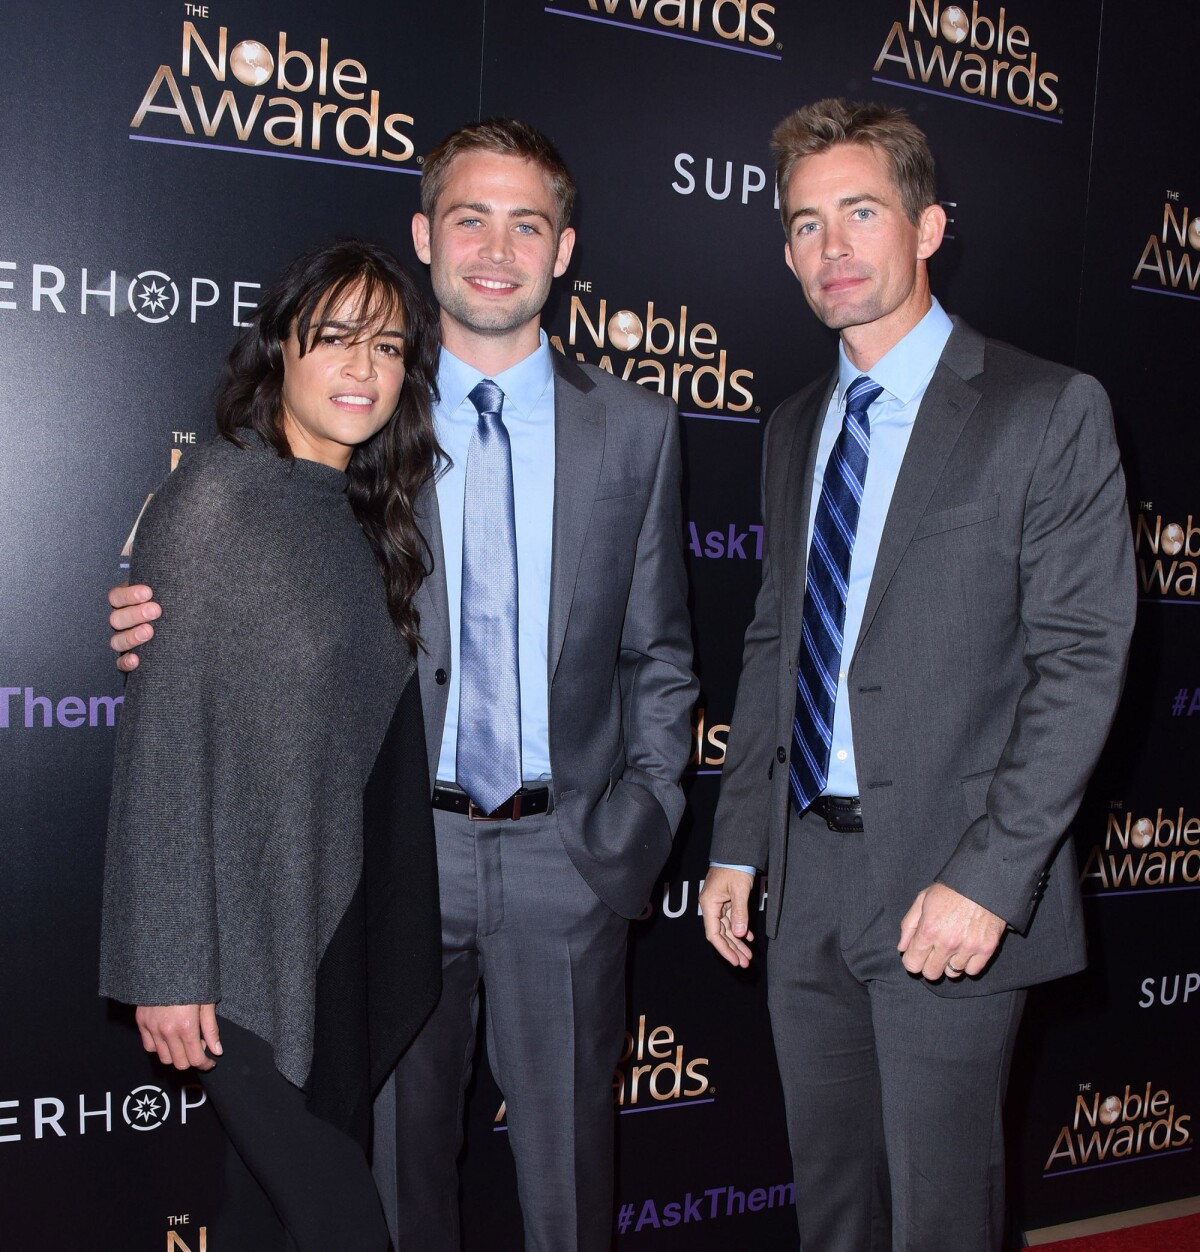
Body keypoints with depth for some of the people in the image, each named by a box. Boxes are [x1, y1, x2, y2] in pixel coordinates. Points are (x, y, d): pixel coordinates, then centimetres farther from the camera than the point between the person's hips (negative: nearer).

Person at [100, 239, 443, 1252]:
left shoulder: (365, 521, 10)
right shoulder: (216, 497, -11)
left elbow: (369, 740, 11)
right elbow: (163, 740, -15)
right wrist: (167, 967, -16)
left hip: (349, 939, 7)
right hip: (248, 947, -7)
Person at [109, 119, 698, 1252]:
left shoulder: (634, 427, 4)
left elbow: (655, 653, 8)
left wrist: (646, 817, 1)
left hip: (567, 855, 1)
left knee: (566, 1156, 15)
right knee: (396, 1149, 16)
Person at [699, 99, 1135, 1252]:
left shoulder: (1049, 411, -6)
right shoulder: (794, 429, 13)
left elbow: (1081, 658, -12)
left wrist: (989, 877, -19)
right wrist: (738, 843, 10)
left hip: (950, 890, -5)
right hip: (805, 883, 6)